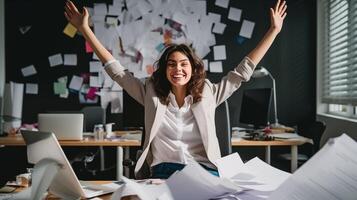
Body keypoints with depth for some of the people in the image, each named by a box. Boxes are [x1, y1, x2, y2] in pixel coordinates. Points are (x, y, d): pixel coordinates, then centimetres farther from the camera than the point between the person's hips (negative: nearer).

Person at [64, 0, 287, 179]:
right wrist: (85, 29, 12)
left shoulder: (208, 94, 11)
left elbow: (243, 71, 13)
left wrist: (273, 30, 12)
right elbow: (117, 70, 12)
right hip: (164, 173, 0)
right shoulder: (152, 94, 12)